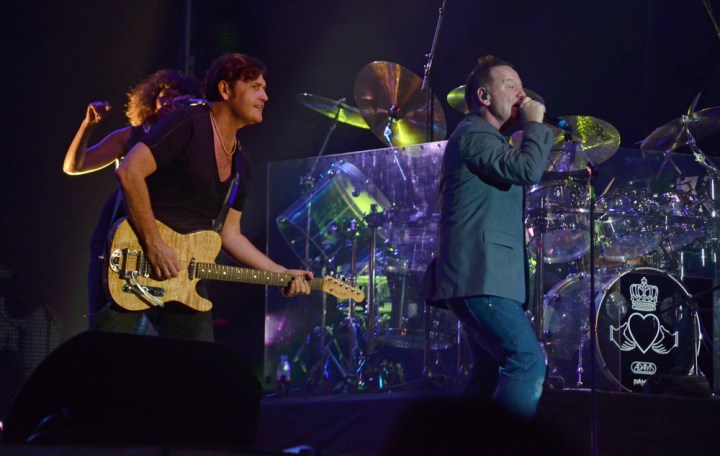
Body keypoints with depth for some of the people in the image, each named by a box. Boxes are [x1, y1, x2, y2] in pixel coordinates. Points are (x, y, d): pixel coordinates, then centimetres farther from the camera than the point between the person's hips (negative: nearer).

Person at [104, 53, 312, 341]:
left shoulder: (240, 164, 15)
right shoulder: (189, 123, -9)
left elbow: (230, 234, 18)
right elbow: (129, 171, -19)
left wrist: (282, 273, 8)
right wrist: (154, 245, -23)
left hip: (181, 276, 8)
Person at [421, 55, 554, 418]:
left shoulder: (485, 139, 25)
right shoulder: (473, 134, -8)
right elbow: (528, 170, -22)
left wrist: (515, 230, 18)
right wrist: (535, 125, -8)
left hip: (481, 276, 11)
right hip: (479, 276, -11)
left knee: (493, 369, 13)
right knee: (529, 361, -18)